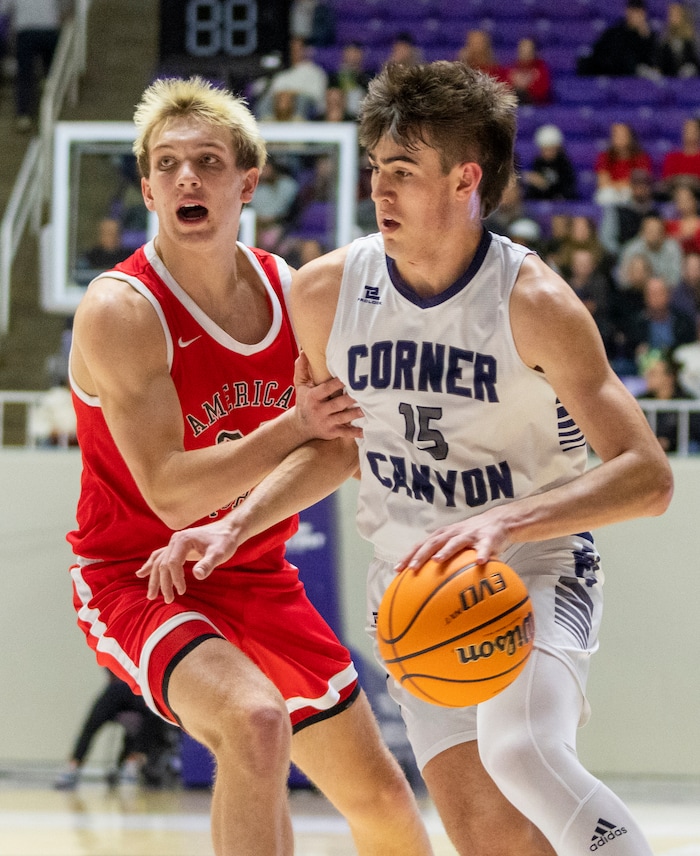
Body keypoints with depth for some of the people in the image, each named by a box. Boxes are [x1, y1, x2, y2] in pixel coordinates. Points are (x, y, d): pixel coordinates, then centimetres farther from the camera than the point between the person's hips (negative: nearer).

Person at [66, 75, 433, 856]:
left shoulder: (292, 293, -1)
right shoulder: (119, 313, -21)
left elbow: (339, 435, 15)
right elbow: (171, 492, -26)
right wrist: (296, 427, -28)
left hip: (257, 579, 7)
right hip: (137, 580, -7)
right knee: (256, 722, -37)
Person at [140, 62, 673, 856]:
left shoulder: (532, 304, -19)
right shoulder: (325, 292, -5)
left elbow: (648, 475, -23)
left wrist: (508, 521, -37)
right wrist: (236, 526, 1)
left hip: (539, 570, -4)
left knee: (520, 754, -32)